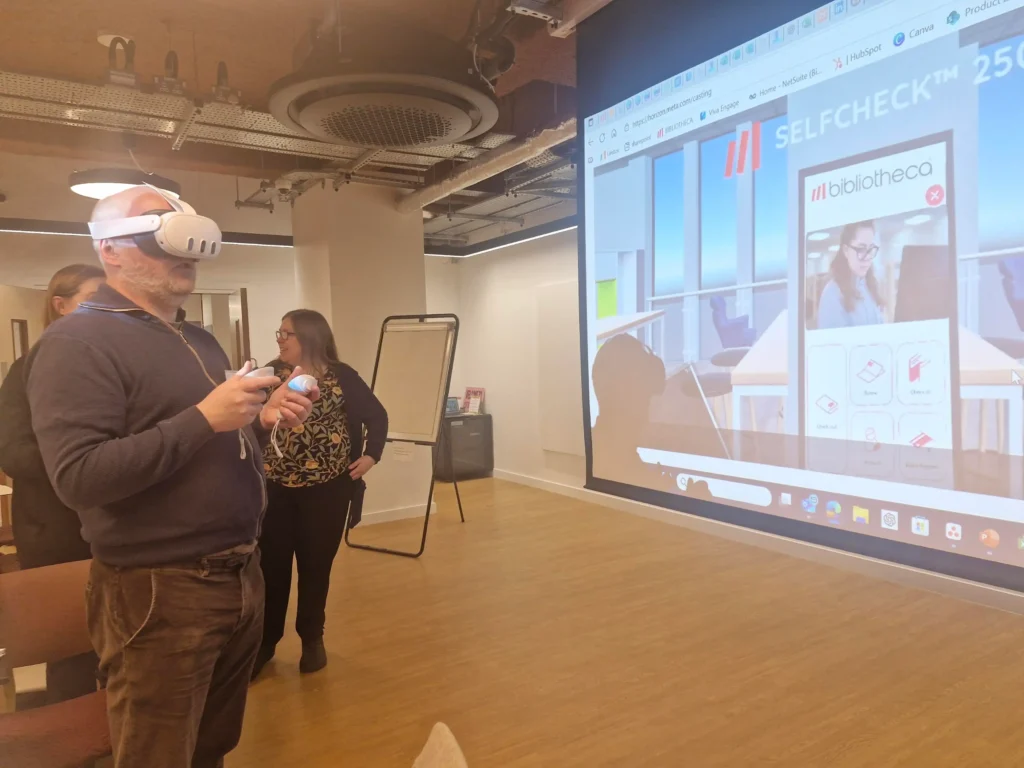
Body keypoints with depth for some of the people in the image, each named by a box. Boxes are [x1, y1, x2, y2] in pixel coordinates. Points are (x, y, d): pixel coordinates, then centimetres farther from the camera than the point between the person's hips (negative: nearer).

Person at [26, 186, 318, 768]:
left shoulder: (201, 341, 14)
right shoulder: (78, 342, -12)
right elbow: (77, 478, -22)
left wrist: (262, 422, 0)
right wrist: (203, 418, -25)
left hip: (241, 575, 8)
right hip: (160, 591, -8)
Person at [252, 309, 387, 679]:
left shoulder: (341, 376, -2)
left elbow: (377, 415, 5)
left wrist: (371, 455, -5)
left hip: (327, 488, -1)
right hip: (275, 488, 1)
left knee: (316, 565, 11)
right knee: (271, 566, 6)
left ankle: (312, 639, 29)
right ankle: (265, 641, 25)